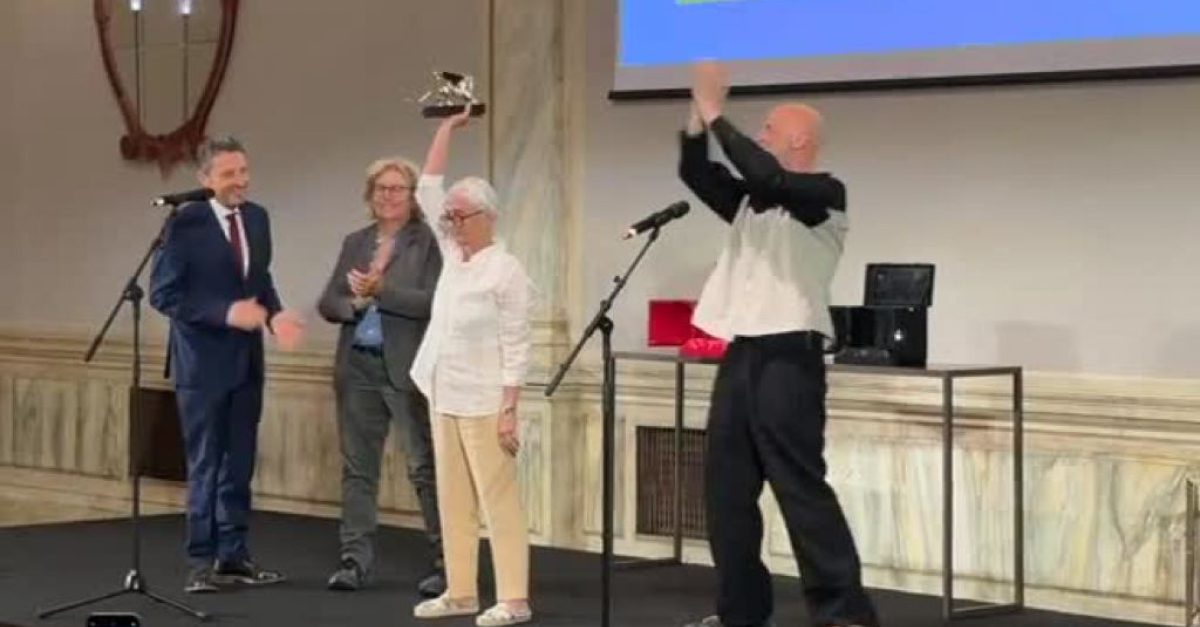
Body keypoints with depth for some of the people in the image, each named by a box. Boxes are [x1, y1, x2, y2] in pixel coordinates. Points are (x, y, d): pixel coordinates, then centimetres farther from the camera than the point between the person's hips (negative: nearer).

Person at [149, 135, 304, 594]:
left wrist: (274, 313, -6)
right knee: (205, 465, 0)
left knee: (239, 464, 11)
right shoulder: (186, 222, -14)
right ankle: (202, 561, 8)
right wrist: (226, 313, -23)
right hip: (203, 360, -6)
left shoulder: (257, 217, 5)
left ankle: (233, 555, 19)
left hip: (247, 358, 6)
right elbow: (163, 293, -15)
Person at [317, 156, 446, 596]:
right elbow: (327, 303, 10)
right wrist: (355, 303, -10)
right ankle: (355, 560, 14)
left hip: (407, 370, -5)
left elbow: (433, 302, -14)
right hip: (357, 367, 5)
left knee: (425, 468, -4)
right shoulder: (355, 242, 14)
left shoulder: (428, 242, -3)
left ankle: (447, 564, 2)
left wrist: (380, 289, -18)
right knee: (357, 466, 8)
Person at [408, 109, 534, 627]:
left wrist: (509, 410, -17)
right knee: (453, 501, 9)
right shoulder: (453, 254, 8)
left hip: (483, 405, -8)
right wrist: (448, 126, 11)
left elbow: (515, 347, -14)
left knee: (498, 501, -5)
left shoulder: (505, 270, -12)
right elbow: (428, 188, 13)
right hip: (445, 400, 8)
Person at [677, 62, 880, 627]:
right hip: (741, 355, 8)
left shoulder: (824, 193, -6)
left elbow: (766, 175, -23)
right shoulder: (752, 200, 17)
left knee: (800, 485, -10)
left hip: (788, 357, -8)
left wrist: (715, 113, -17)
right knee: (726, 486, 9)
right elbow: (695, 173, 13)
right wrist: (698, 113, 1)